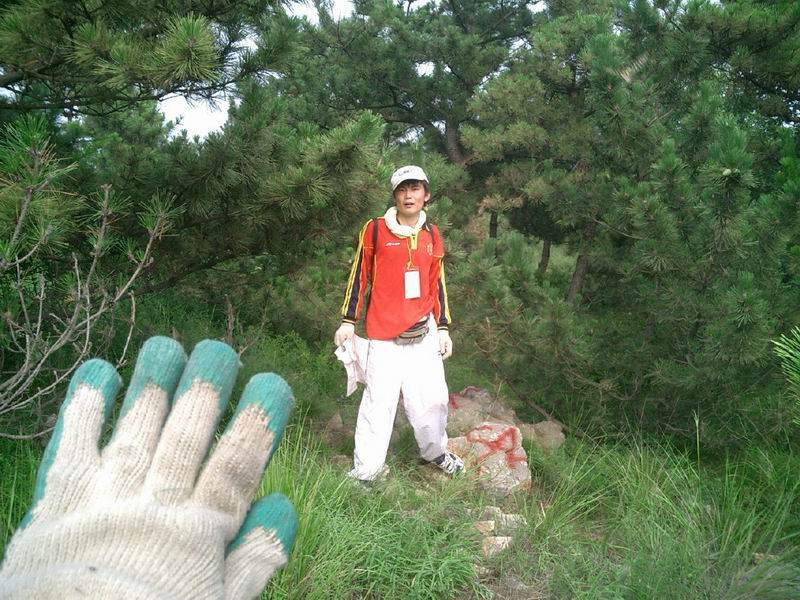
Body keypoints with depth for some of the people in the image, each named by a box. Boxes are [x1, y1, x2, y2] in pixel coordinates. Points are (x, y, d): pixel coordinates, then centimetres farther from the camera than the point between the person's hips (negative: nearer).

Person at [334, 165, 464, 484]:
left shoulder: (432, 234, 9)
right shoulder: (375, 230, -3)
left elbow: (437, 284, 15)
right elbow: (359, 276, 1)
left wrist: (443, 329, 14)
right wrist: (348, 321, -1)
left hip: (424, 334, 4)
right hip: (384, 338, -4)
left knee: (433, 399, 11)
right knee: (378, 403, -4)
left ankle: (435, 452, 34)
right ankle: (365, 472, 8)